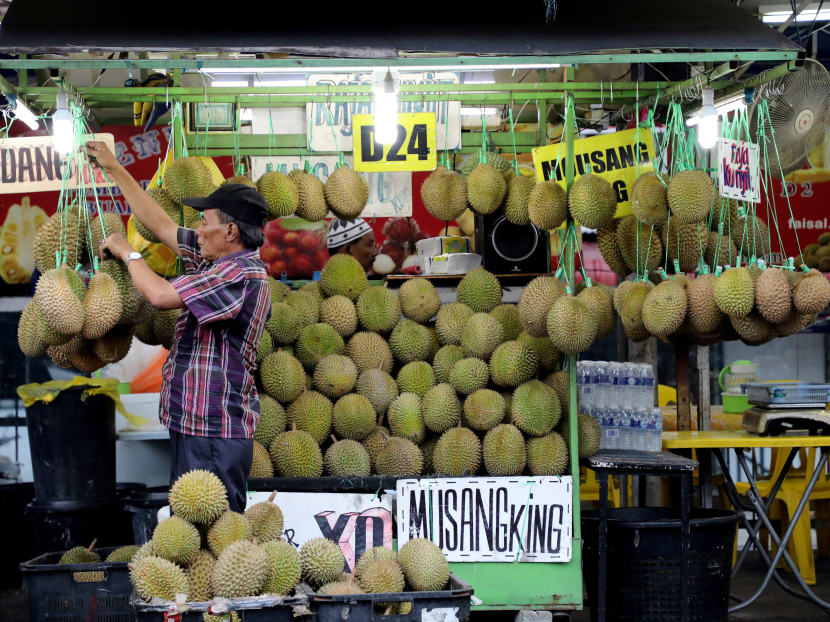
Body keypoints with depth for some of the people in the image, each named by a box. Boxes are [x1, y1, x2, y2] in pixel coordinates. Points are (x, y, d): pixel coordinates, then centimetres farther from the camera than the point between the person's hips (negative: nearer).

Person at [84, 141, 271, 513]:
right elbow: (161, 224, 20)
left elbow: (160, 294, -22)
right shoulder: (216, 259, 12)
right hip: (195, 426, 10)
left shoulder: (240, 274, -18)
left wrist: (127, 253, -3)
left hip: (215, 436, -10)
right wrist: (114, 169, 23)